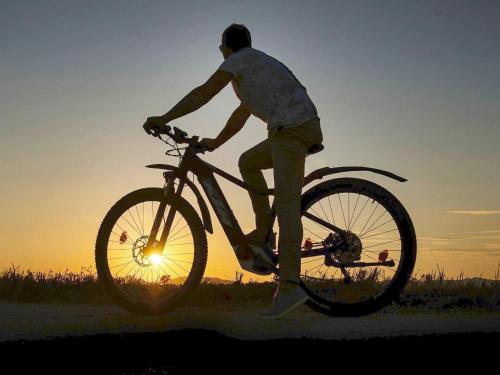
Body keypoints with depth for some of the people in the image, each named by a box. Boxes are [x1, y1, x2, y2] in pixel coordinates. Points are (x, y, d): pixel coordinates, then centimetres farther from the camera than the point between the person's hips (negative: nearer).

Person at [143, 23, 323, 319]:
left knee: (287, 201, -17)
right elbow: (242, 114, 34)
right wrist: (215, 142, 35)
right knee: (248, 162, 25)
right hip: (305, 127, 9)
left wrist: (165, 118, -3)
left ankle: (290, 286, -26)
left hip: (292, 127, -9)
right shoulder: (255, 65, 31)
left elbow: (204, 93, -5)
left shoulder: (241, 59, 4)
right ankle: (263, 231, 17)